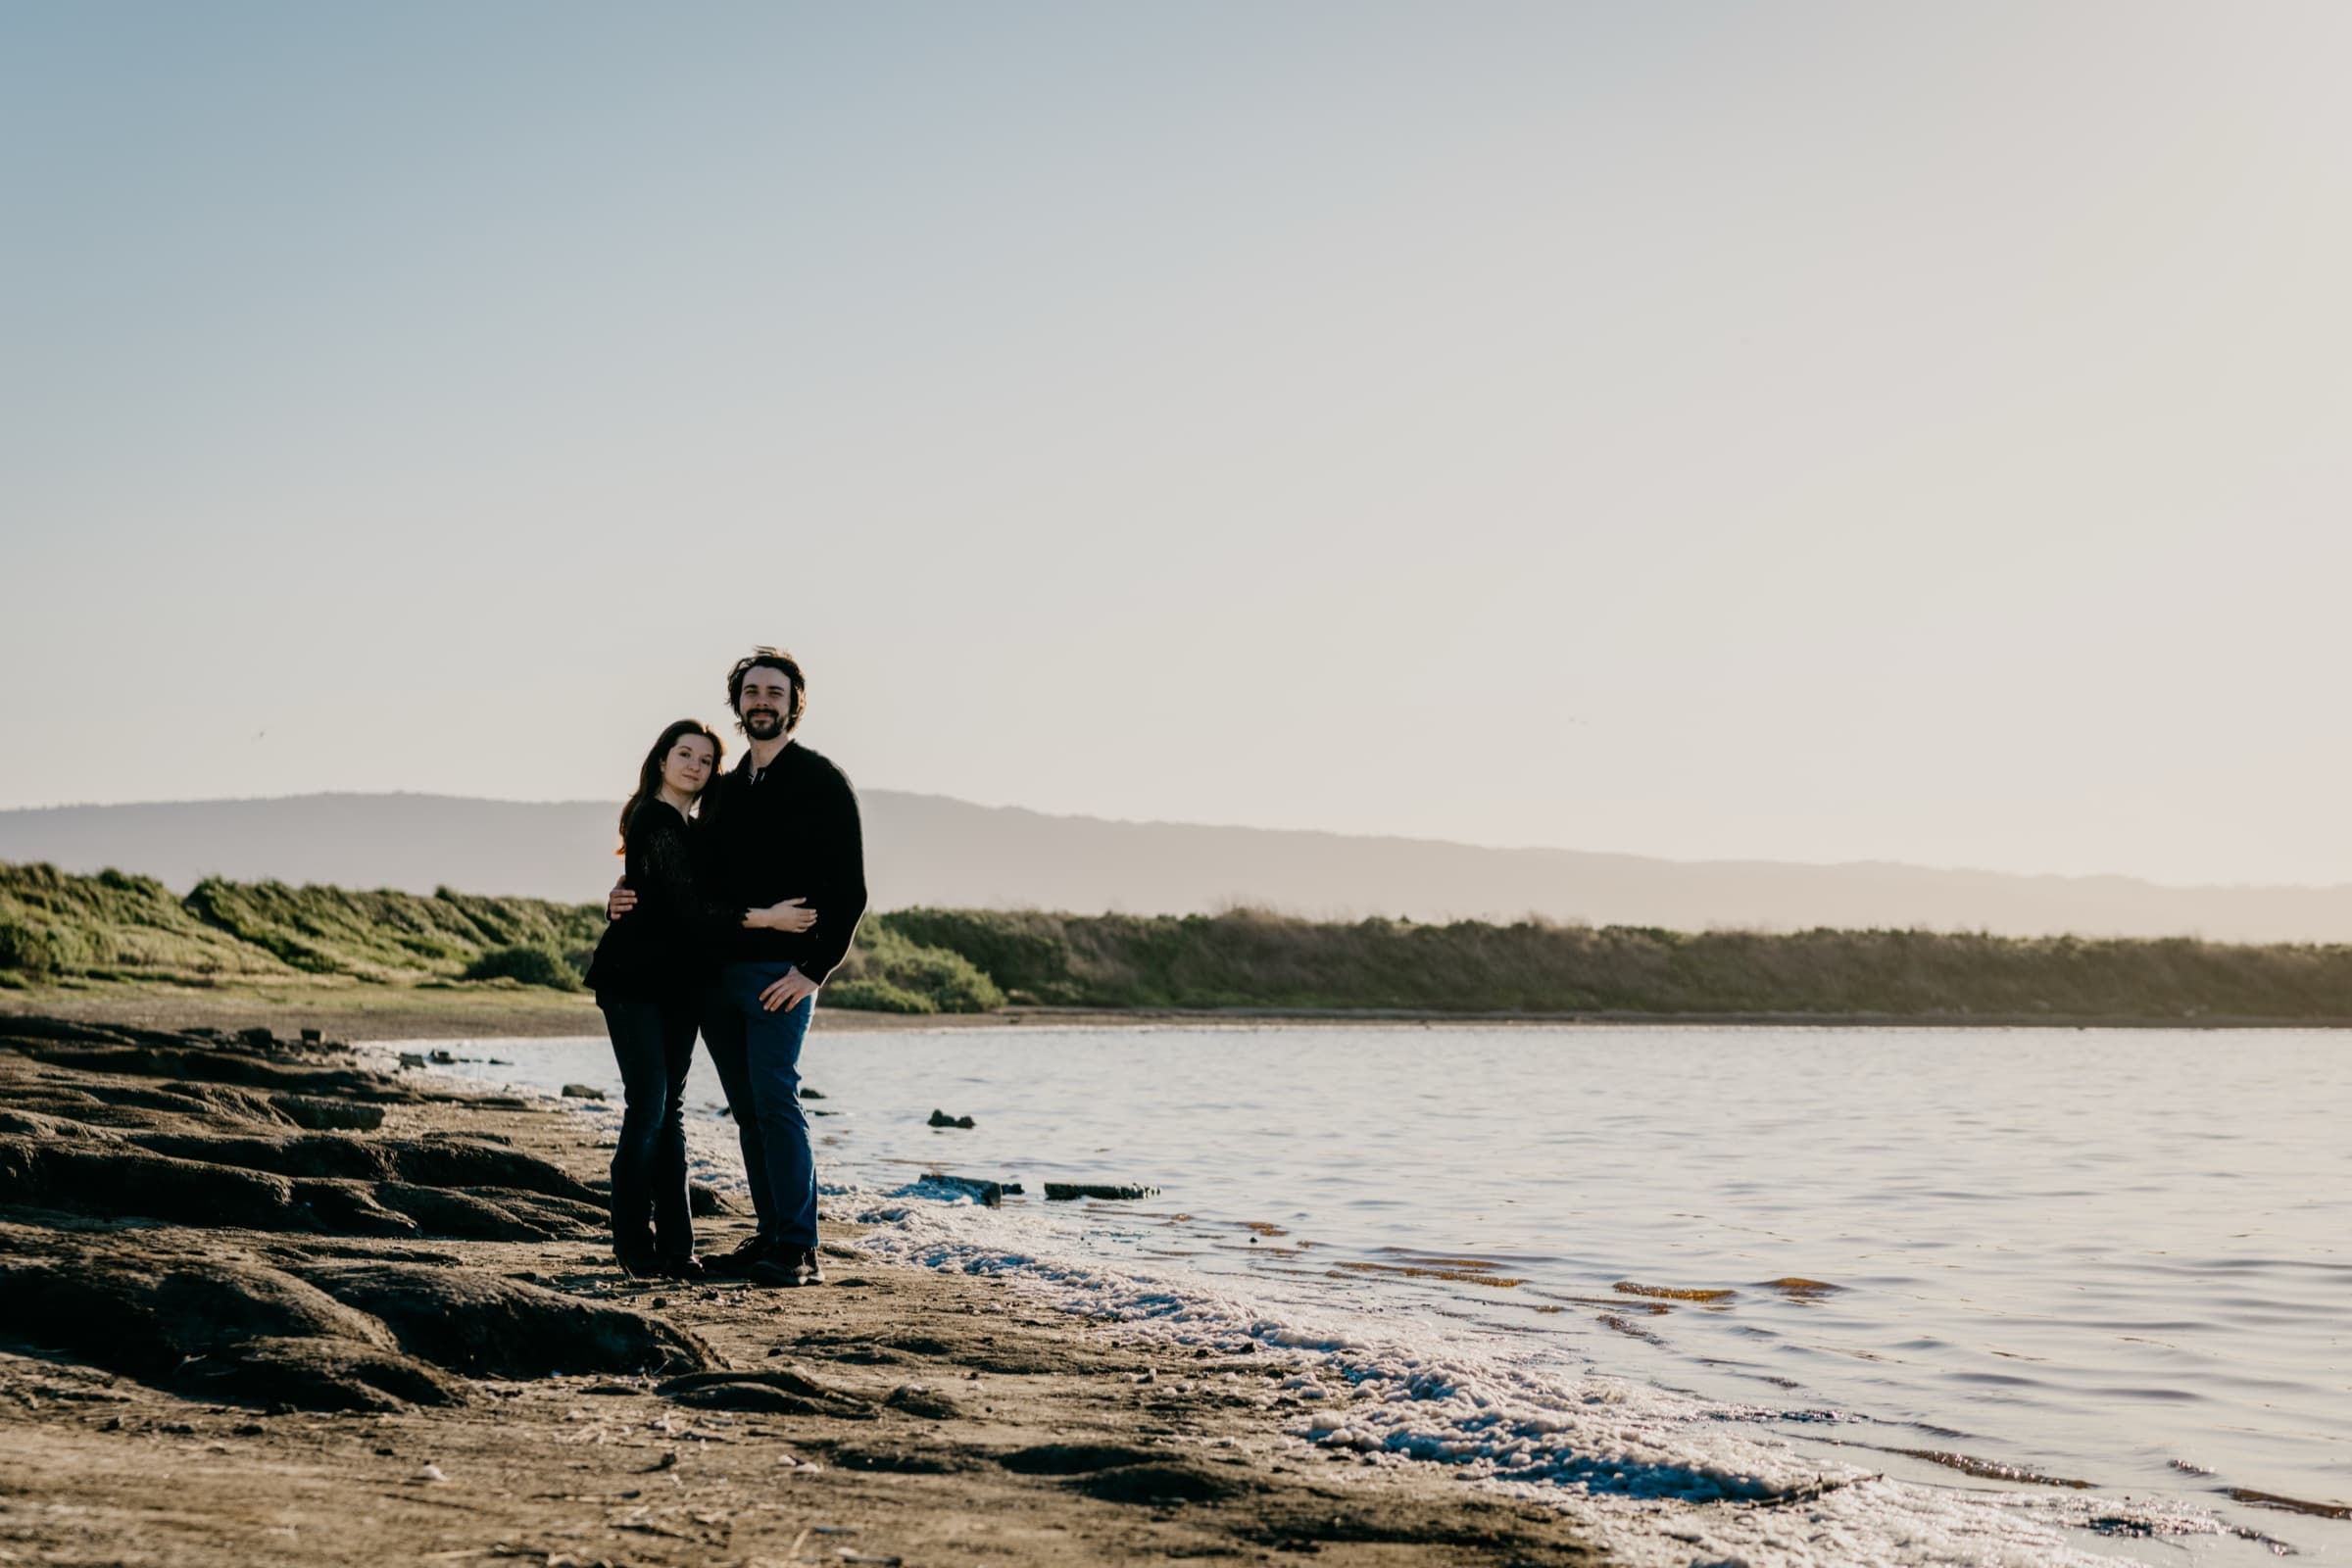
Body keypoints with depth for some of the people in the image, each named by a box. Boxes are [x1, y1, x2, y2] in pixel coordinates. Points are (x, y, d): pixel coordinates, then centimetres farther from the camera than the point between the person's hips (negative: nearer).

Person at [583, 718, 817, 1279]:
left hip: (677, 984, 9)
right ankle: (634, 1246, -1)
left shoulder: (691, 827, 16)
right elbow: (686, 907, -21)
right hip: (634, 981, -9)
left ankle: (674, 1246, 8)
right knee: (647, 1108, -9)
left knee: (670, 1111, 7)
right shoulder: (654, 822, -12)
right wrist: (766, 918, -23)